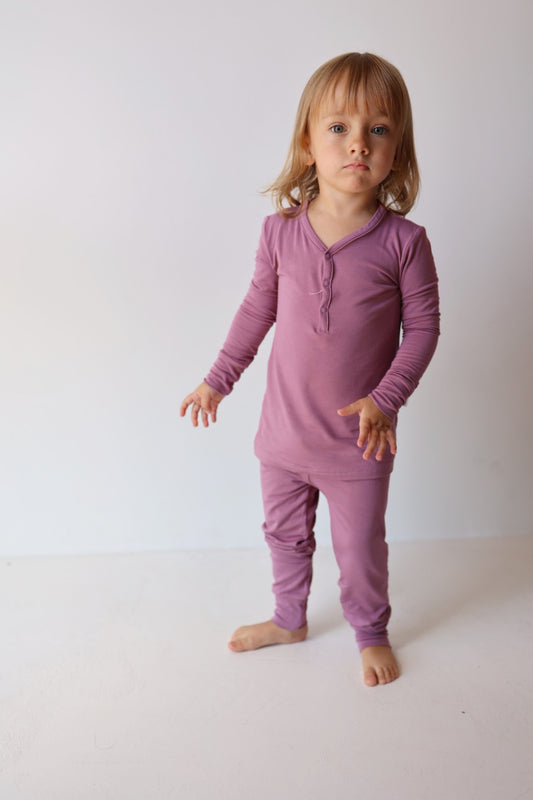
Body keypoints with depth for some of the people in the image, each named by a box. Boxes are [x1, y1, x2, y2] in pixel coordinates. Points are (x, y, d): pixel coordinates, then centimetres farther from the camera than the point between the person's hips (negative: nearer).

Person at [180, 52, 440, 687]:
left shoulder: (403, 241, -14)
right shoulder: (280, 231, -7)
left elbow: (422, 325, -8)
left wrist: (385, 399, -18)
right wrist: (218, 379, 9)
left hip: (358, 442, -3)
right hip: (284, 430, 3)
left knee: (360, 547, 14)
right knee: (285, 534, 21)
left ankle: (371, 633, 40)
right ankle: (290, 620, 46)